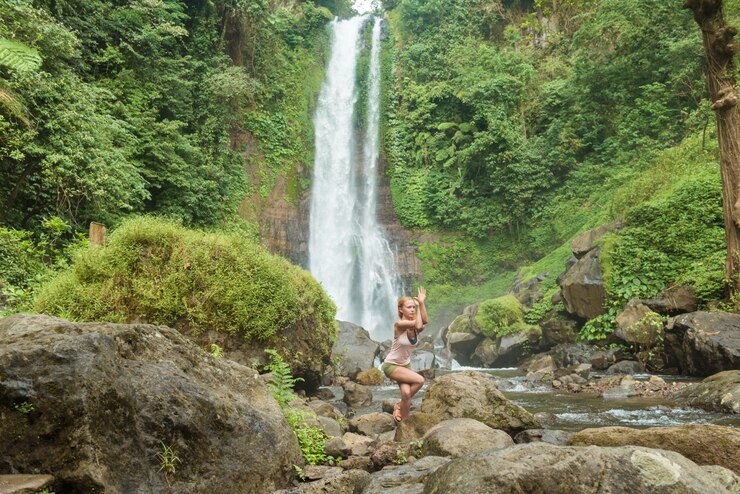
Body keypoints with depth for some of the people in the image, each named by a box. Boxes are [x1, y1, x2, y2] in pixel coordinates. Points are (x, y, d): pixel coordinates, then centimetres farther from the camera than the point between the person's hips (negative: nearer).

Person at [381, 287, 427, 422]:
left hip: (406, 365, 5)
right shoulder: (399, 324, -20)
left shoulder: (415, 327, -5)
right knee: (419, 380, -21)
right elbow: (418, 324, -34)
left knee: (406, 393, -18)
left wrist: (421, 303, -34)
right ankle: (400, 406, 1)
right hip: (391, 365, -5)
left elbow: (424, 322, -29)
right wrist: (419, 305, -22)